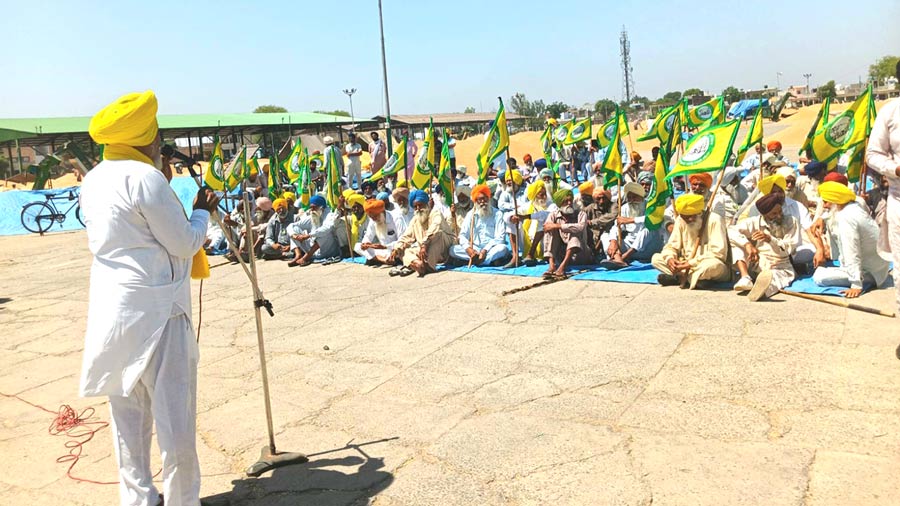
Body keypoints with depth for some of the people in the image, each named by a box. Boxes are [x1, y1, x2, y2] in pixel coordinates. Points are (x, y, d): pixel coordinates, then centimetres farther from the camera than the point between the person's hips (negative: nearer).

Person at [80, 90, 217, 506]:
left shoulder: (93, 181, 10)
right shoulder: (145, 177, -14)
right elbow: (185, 244, -12)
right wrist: (202, 212, 5)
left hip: (110, 312, 8)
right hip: (155, 311, -8)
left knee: (127, 415, 15)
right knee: (174, 416, 1)